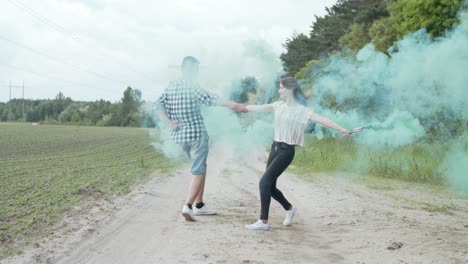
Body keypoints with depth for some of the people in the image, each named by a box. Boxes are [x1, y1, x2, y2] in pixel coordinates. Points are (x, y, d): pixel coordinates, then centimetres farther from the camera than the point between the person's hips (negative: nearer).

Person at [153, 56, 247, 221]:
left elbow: (157, 106, 3)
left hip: (180, 136, 7)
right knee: (198, 172, -4)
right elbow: (211, 99, -25)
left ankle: (199, 205, 19)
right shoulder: (192, 87, -12)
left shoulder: (171, 86, 10)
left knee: (201, 168, 19)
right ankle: (188, 206, -18)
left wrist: (169, 123, -3)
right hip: (196, 134, -7)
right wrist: (234, 105, -28)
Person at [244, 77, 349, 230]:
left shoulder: (301, 110, -10)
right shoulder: (279, 105, 8)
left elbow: (321, 119, -19)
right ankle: (289, 209, 36)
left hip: (286, 151, -7)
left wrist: (341, 130, -28)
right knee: (270, 186, 10)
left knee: (264, 182, -15)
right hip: (275, 147, 7)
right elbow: (258, 108, 17)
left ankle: (263, 222, -8)